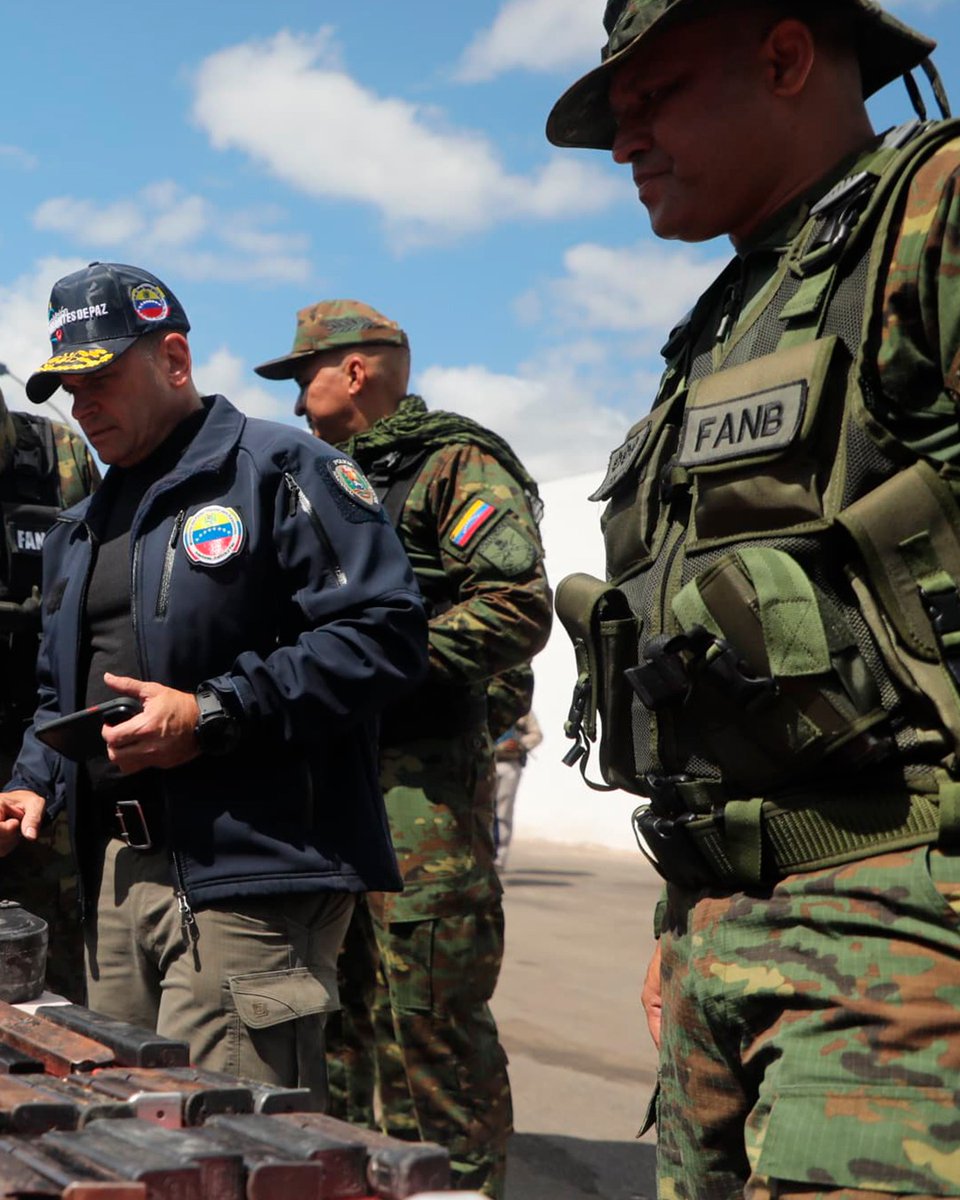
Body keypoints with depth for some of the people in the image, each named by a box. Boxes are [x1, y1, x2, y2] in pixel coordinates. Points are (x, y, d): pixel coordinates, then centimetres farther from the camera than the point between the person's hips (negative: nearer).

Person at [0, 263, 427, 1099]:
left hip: (246, 881, -8)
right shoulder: (81, 531, 23)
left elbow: (383, 634, -16)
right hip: (116, 876, 8)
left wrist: (213, 716, -18)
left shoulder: (280, 472, -4)